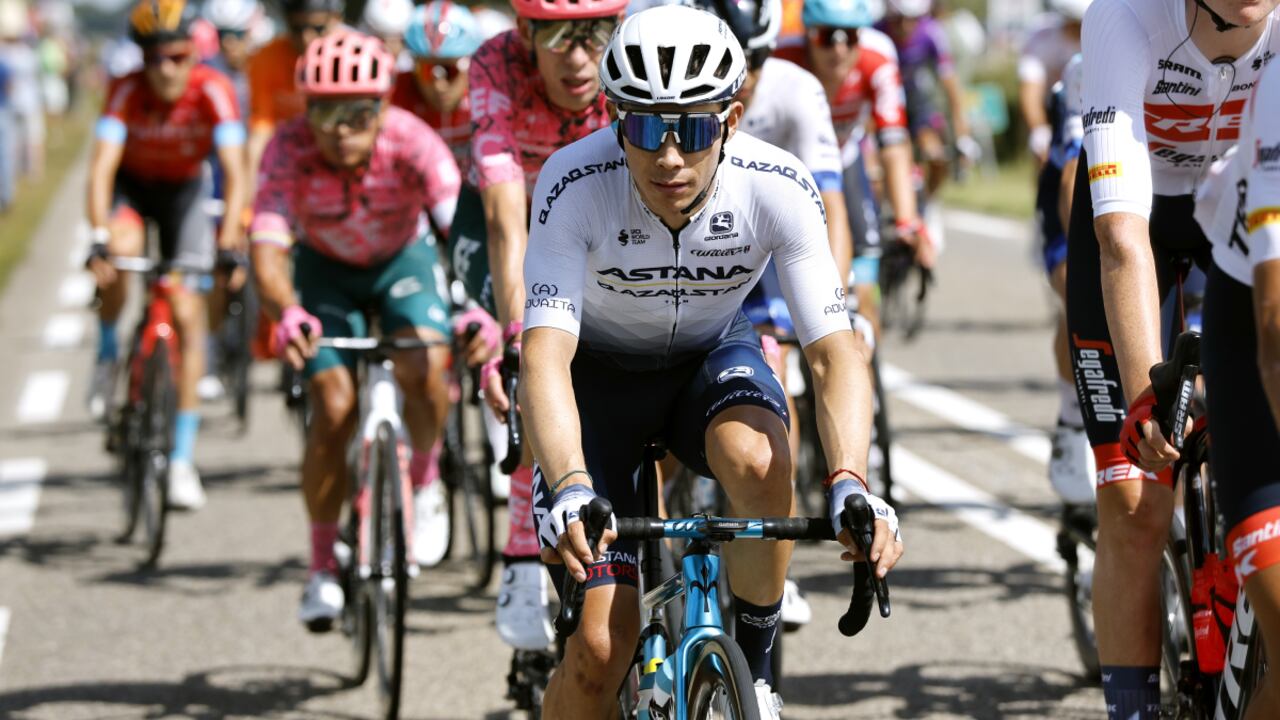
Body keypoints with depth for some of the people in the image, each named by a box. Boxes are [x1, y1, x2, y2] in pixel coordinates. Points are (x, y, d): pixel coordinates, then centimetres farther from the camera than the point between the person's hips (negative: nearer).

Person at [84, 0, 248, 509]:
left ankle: (182, 458, -1)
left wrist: (230, 235, -49)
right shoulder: (126, 92, -29)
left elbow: (234, 169, -35)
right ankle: (107, 353, -5)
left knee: (187, 315, -9)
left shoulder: (213, 91, -29)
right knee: (122, 249, -35)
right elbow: (102, 166, -37)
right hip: (131, 186, -1)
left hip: (184, 190, 1)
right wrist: (100, 238, -51)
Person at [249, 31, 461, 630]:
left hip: (403, 259, 0)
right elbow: (268, 249, -40)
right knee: (333, 410, -13)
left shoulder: (411, 142, -32)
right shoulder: (290, 150, -31)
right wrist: (287, 314, -61)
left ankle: (426, 479, 2)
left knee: (423, 365, -28)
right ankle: (323, 567, 4)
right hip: (326, 268, 0)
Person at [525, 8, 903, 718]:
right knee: (602, 645, -14)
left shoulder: (777, 187, -27)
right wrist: (569, 489, -57)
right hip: (598, 369, -1)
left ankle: (752, 663, -11)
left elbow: (835, 351, -29)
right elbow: (546, 354, -40)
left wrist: (850, 484, -47)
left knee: (758, 460, -35)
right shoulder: (576, 184, -32)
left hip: (712, 355, 1)